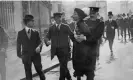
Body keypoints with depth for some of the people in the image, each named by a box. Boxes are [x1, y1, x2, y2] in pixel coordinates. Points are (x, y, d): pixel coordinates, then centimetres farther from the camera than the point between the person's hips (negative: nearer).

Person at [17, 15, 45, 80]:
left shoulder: (35, 32, 4)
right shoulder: (20, 33, 0)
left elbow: (39, 42, 2)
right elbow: (18, 45, 5)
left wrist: (39, 47, -19)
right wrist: (19, 54, 2)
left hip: (36, 55, 1)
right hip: (26, 56, -1)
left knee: (39, 70, 5)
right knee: (28, 73, 7)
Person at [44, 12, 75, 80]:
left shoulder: (66, 27, 2)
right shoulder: (51, 28, 8)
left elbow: (72, 36, 1)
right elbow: (47, 37, 4)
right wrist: (47, 41, -18)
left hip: (64, 50, -3)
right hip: (57, 50, 3)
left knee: (63, 66, -7)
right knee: (63, 66, 15)